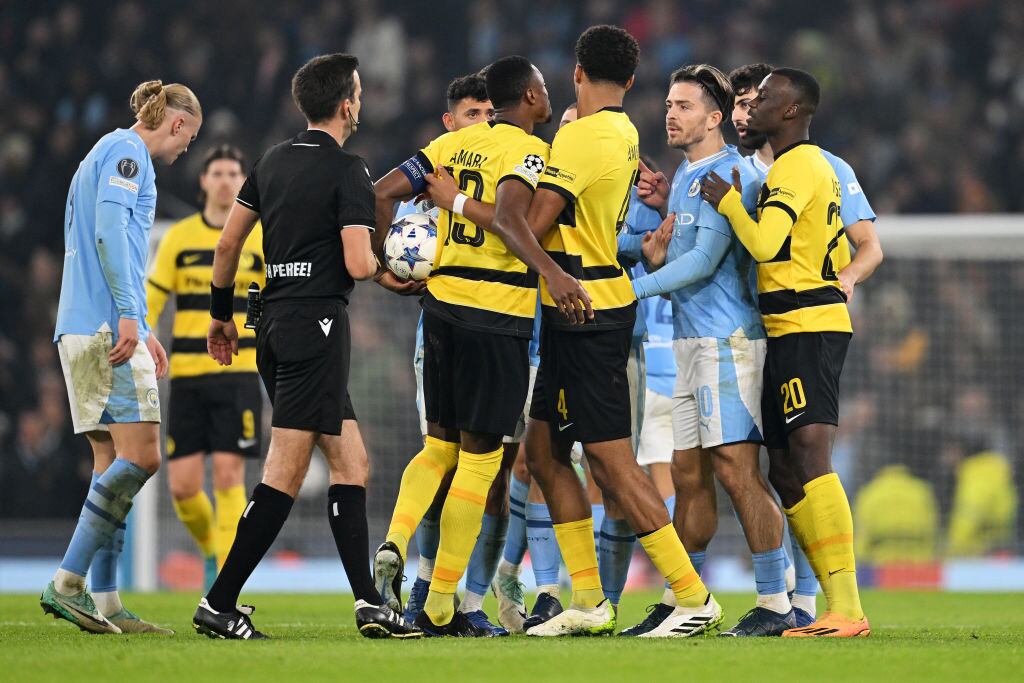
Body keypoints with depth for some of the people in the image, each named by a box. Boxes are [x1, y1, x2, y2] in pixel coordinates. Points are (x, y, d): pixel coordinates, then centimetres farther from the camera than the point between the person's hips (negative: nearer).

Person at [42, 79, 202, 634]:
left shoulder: (110, 153, 26)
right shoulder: (126, 152, -4)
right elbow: (109, 231, -17)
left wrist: (141, 329, 31)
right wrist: (129, 315, -23)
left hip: (82, 329, 10)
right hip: (106, 324, -10)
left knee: (113, 464, 7)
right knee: (141, 456, -14)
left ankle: (104, 604, 2)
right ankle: (67, 584, -18)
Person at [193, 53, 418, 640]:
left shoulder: (273, 162, 13)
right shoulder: (347, 171, -10)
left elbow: (228, 243, 16)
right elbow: (358, 265, -17)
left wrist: (221, 314, 26)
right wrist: (381, 263, 6)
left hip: (276, 324, 9)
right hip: (317, 322, -9)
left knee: (351, 464, 10)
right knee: (286, 474, -8)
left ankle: (369, 603, 6)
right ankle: (219, 604, -11)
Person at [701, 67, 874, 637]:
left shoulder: (795, 166, -11)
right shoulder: (818, 166, 21)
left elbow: (764, 245, -21)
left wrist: (728, 201, -6)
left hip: (806, 328, -11)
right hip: (792, 332, 11)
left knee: (810, 457, -18)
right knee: (787, 473, 10)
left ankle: (847, 609, -24)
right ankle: (839, 603, 10)